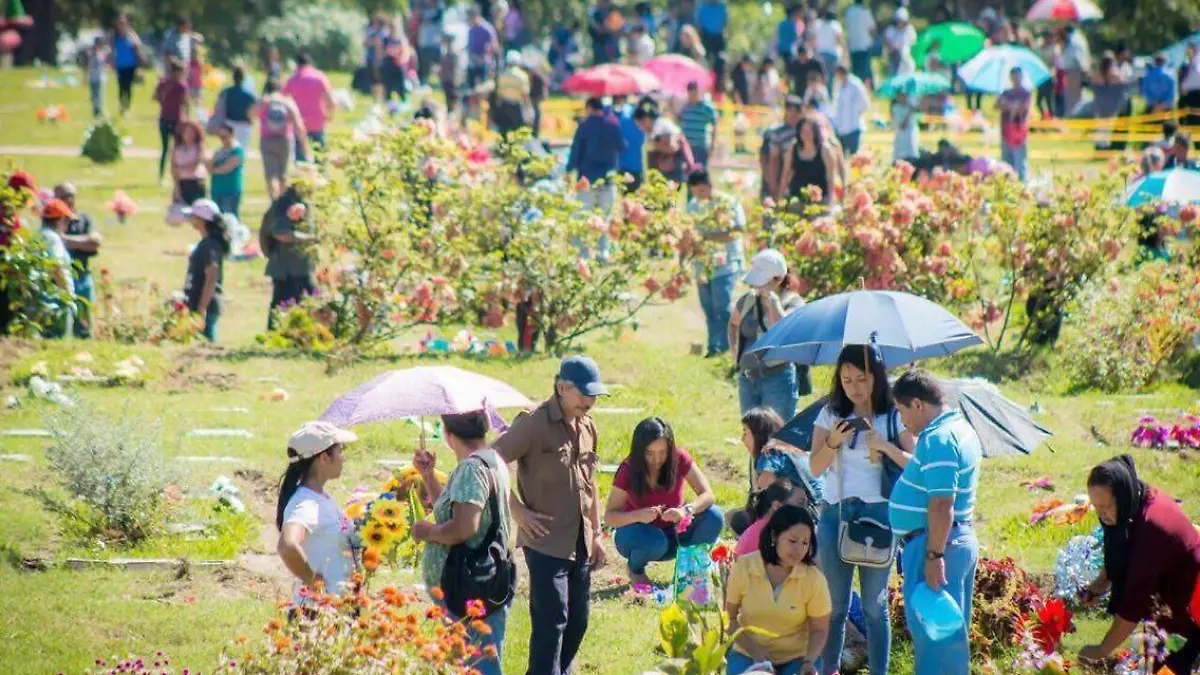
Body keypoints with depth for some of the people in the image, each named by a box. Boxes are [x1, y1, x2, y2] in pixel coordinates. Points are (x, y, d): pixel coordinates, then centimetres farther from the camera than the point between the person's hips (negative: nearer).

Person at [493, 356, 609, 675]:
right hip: (546, 541, -8)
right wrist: (518, 511, -15)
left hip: (579, 543, 8)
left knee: (578, 619, 13)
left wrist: (596, 534, 19)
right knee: (551, 621, -10)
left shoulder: (587, 426, 11)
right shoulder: (534, 423, -13)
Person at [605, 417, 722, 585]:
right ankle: (635, 569, -2)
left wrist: (686, 510, -41)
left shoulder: (679, 459, -17)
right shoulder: (628, 471, -21)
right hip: (639, 532, -2)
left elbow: (707, 495, -20)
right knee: (654, 540, -38)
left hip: (674, 534, 2)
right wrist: (638, 515, -41)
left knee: (713, 516, -24)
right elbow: (609, 517, -21)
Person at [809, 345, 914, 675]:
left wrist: (886, 446, -18)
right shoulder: (830, 415, 6)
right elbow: (815, 468, 2)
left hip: (877, 512, -2)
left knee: (874, 604, 1)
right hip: (835, 512, 2)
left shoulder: (894, 417, 0)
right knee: (835, 602, 6)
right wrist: (833, 442, -15)